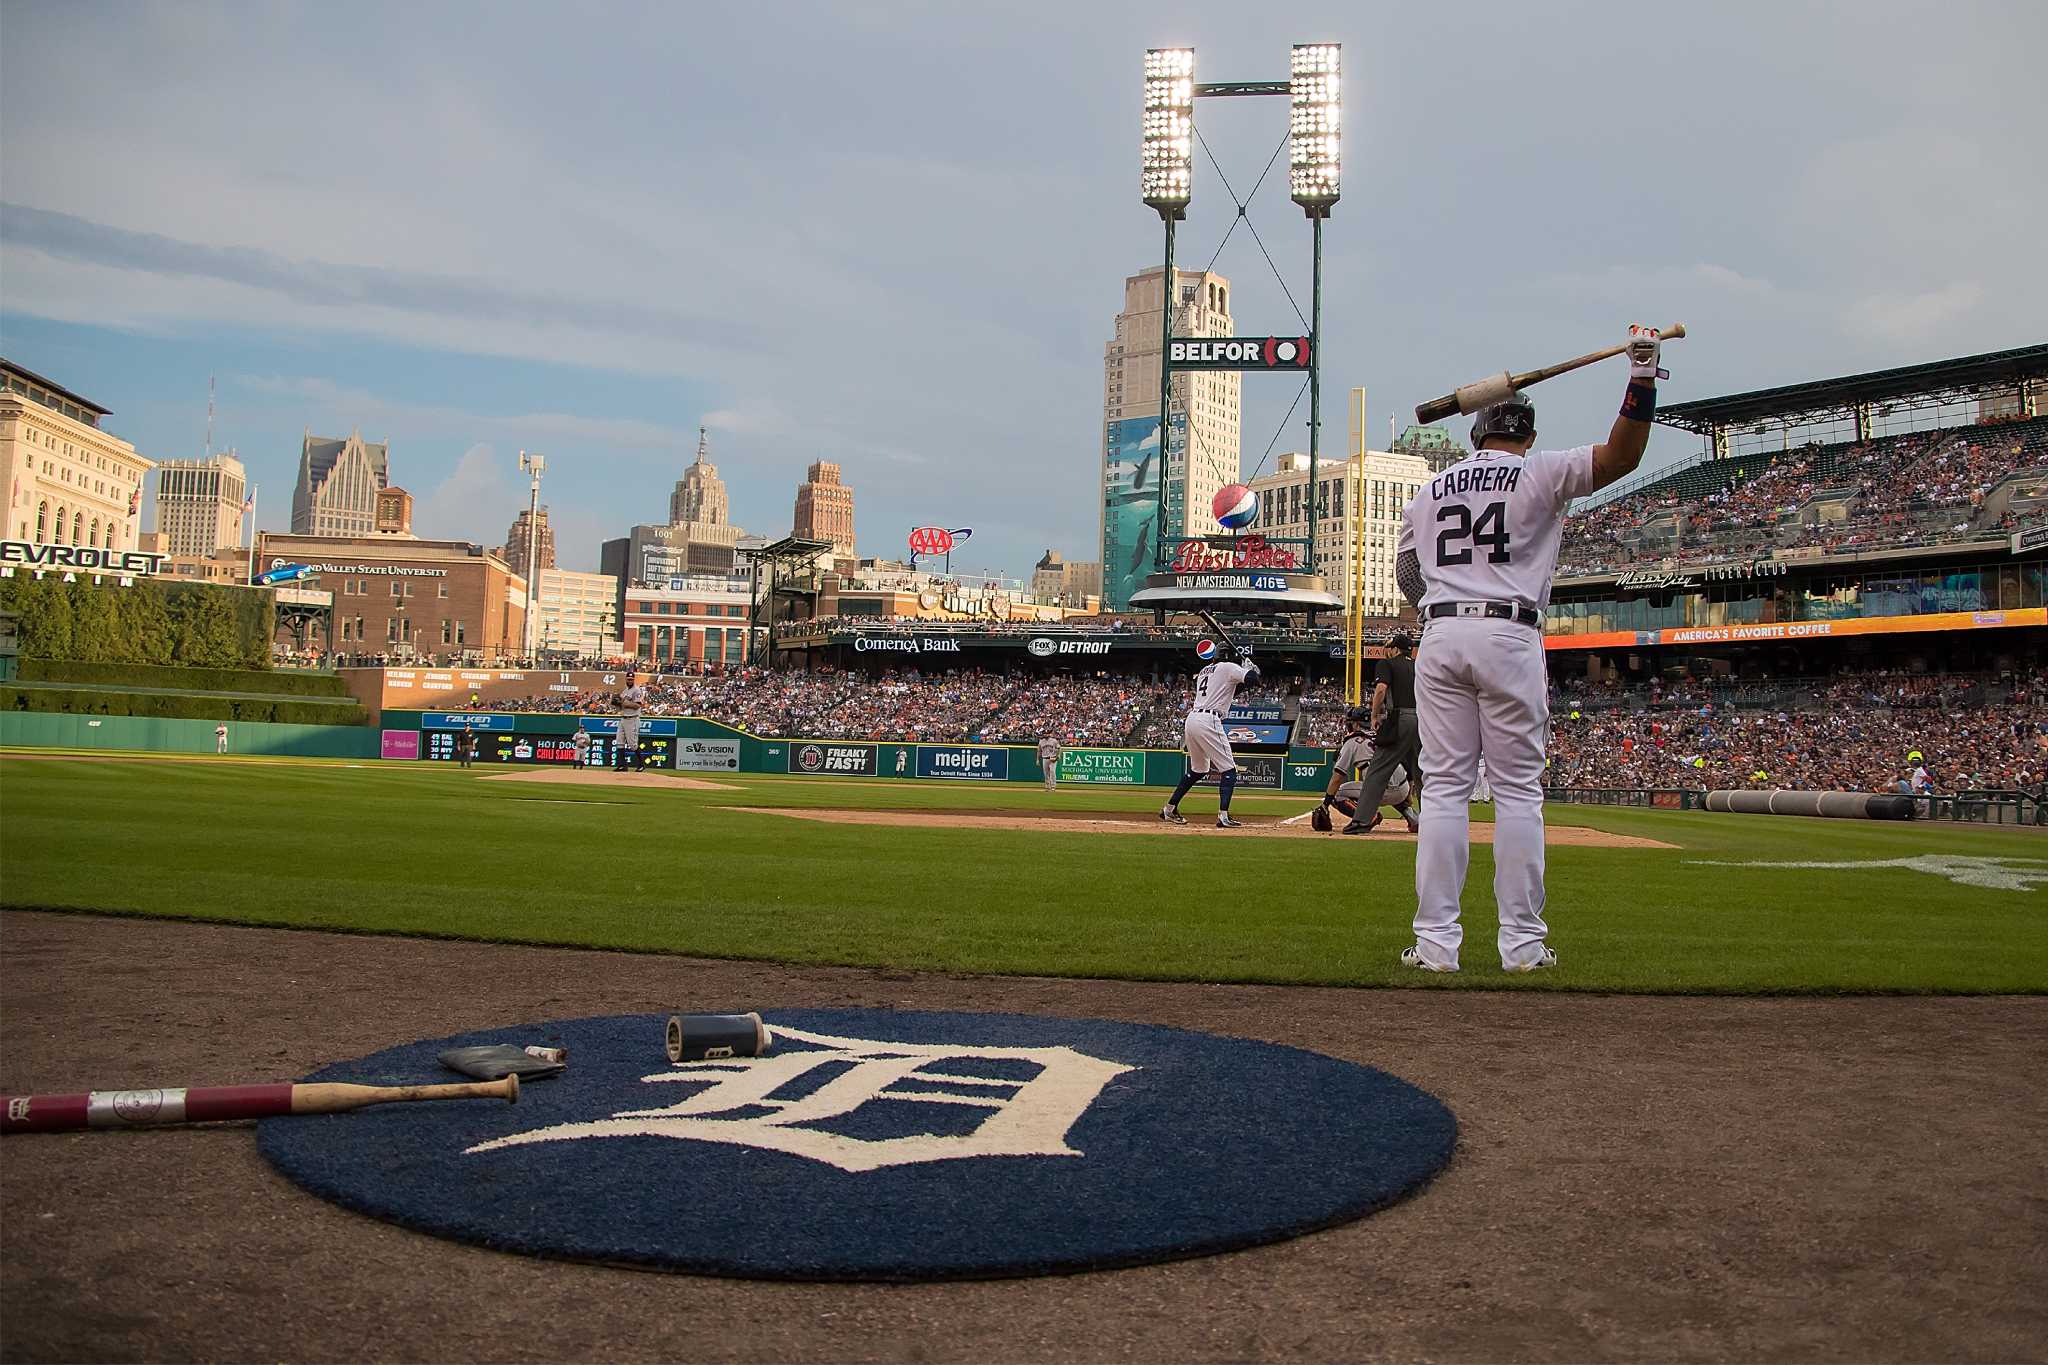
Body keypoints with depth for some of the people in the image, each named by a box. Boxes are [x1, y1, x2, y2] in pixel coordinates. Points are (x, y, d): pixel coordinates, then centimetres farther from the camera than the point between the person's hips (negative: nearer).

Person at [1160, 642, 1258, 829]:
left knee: (1198, 770, 23)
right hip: (1208, 721, -9)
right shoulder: (1228, 667, 0)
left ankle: (1169, 810, 26)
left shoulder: (1204, 671, 25)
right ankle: (1223, 816, -18)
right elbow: (1251, 677, -14)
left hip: (1191, 720, 9)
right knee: (1229, 769, -6)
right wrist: (1249, 665, 6)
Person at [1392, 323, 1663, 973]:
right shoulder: (1539, 473, 4)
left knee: (1444, 789, 3)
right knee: (1518, 790, 2)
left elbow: (1406, 573, 19)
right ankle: (1521, 941, 3)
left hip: (1440, 639, 3)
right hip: (1510, 638, -3)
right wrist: (1642, 378, -8)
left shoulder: (1428, 491, 16)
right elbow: (1621, 455, -7)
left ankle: (1436, 941, 0)